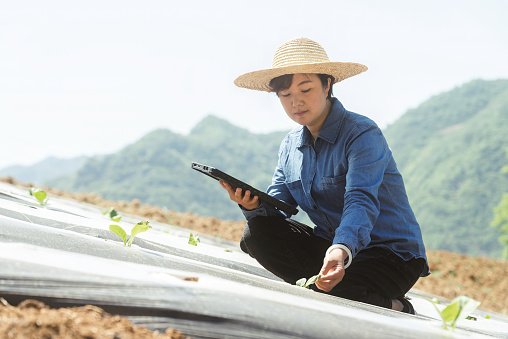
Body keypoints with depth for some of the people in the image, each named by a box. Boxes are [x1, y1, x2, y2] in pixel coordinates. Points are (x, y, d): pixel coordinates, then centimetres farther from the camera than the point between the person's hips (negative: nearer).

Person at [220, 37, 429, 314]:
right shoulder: (290, 146, 7)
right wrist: (253, 205, -23)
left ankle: (395, 309, -4)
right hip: (331, 247, 6)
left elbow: (362, 203, -31)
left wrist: (342, 250, -51)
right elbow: (276, 207, 2)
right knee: (257, 233, -14)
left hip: (392, 255, -6)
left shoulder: (363, 134, -16)